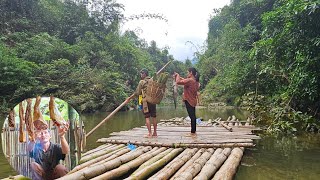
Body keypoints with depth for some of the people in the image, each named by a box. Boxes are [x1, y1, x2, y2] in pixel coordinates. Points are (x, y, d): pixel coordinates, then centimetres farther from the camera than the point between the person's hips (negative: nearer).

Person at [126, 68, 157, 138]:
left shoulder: (142, 82, -5)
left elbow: (137, 93, -5)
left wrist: (129, 98, 5)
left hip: (146, 101, -5)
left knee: (147, 117, -2)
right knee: (154, 117, 10)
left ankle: (150, 134, -4)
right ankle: (155, 133, 15)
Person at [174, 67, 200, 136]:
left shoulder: (190, 80, -19)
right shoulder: (195, 81, 10)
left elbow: (178, 82, -24)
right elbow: (184, 81, 19)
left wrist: (177, 75, -6)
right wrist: (178, 76, 12)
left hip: (189, 101, -9)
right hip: (192, 101, 9)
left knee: (192, 116, -4)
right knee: (193, 116, 14)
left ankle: (193, 132, 2)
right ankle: (193, 131, 23)